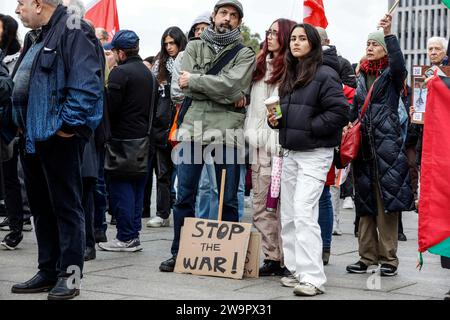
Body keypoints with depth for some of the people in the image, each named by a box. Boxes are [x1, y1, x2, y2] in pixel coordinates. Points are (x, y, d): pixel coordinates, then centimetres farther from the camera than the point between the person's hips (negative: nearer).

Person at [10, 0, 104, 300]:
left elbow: (85, 84, -20)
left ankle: (69, 275, 6)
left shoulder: (73, 31, -12)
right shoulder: (35, 37, 18)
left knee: (66, 205, -1)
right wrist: (20, 123, 16)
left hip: (60, 137, -10)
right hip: (32, 137, 10)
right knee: (41, 206, 14)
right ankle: (48, 272, 23)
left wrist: (68, 123, -21)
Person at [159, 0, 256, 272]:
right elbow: (187, 88, -3)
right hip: (194, 127, 2)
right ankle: (180, 252, 16)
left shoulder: (245, 54, 8)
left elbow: (231, 84, -12)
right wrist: (230, 97, -9)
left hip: (227, 130, -2)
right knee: (185, 196, 5)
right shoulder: (194, 47, 14)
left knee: (228, 198, 4)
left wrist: (194, 80, -8)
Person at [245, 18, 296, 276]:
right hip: (260, 145, 7)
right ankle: (271, 257, 12)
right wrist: (251, 135, 11)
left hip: (281, 145, -7)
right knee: (261, 205, 7)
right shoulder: (261, 66, 18)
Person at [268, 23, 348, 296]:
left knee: (304, 213, -16)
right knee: (288, 215, 10)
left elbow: (340, 112, -18)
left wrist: (309, 127, -18)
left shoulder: (325, 75, -10)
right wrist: (276, 120, 5)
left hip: (315, 153, -9)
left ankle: (313, 278, -13)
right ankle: (297, 271, 18)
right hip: (291, 152, 9)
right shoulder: (290, 76, 15)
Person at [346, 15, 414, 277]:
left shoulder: (392, 75, 2)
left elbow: (399, 63, -21)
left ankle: (388, 258, -3)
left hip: (388, 145, -6)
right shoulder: (363, 77, 18)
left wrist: (389, 34, -29)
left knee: (387, 201, -7)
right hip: (364, 147, 6)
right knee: (365, 202, 7)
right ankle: (368, 256, 14)